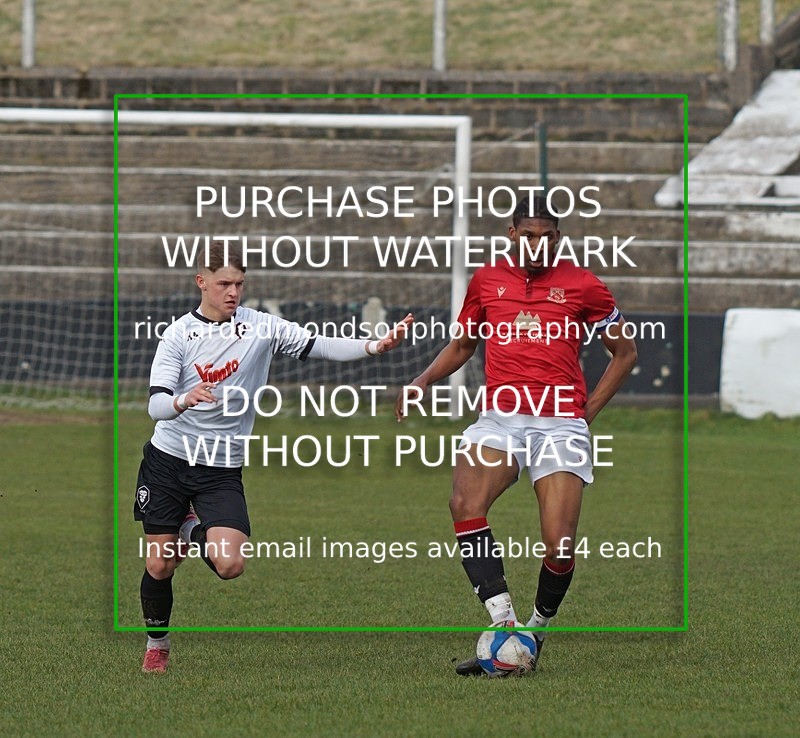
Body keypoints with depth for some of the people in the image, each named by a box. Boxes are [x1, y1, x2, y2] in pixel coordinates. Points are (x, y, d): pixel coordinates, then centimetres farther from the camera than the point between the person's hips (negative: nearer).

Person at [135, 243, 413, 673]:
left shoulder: (260, 327, -4)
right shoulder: (179, 334, -7)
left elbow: (319, 347, -13)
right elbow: (156, 404, -14)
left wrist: (375, 347, -29)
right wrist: (184, 401, -38)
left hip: (222, 468, 1)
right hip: (168, 459, -1)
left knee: (230, 565, -17)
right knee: (160, 565, 3)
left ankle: (193, 531, 18)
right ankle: (157, 646, 30)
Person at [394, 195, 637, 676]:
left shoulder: (582, 285, 7)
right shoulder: (486, 281, 14)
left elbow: (626, 353, 16)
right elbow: (462, 346, 28)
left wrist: (589, 411, 7)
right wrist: (421, 383, 10)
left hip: (561, 425, -2)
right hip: (500, 419, 2)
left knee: (559, 547, -15)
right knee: (465, 505, -27)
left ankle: (538, 630, 12)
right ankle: (503, 623, -27)